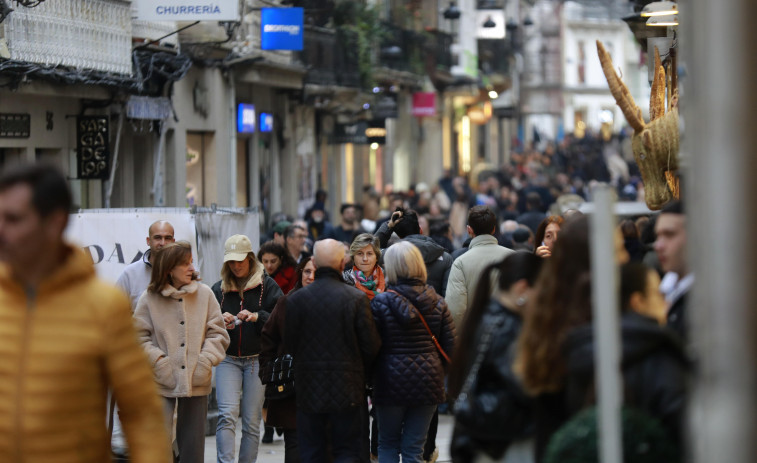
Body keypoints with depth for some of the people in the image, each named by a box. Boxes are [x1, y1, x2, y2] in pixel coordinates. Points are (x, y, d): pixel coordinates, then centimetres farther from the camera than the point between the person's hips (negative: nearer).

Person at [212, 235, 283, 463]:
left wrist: (256, 317, -22)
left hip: (257, 359, -1)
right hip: (228, 359, 1)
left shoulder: (267, 286, 3)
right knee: (227, 415, -15)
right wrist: (220, 322, -12)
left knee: (252, 422, 1)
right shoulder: (219, 289, 11)